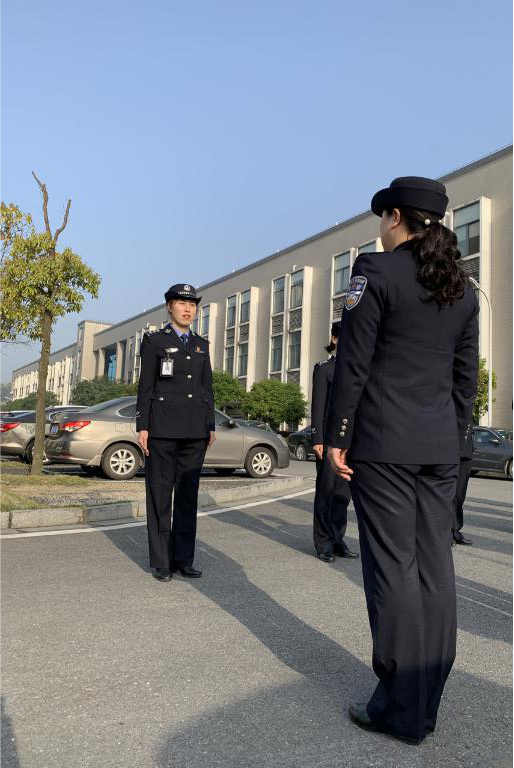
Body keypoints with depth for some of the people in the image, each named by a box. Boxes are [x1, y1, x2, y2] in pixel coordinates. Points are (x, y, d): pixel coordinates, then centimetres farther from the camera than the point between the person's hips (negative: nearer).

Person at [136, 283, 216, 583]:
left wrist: (211, 427, 9)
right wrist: (143, 427, -8)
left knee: (188, 495, 6)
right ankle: (161, 562, 9)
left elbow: (207, 387, 15)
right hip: (163, 427, -4)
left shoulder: (201, 344, 16)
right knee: (160, 495, 1)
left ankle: (183, 559, 14)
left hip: (195, 431, 4)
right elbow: (145, 386, -1)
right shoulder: (155, 341, 3)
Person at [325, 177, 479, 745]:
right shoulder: (461, 287, 13)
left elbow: (353, 364, -11)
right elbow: (466, 376, 13)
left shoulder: (376, 271, -6)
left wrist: (337, 437, -6)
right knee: (433, 566, 10)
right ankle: (427, 701, 23)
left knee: (392, 568, 0)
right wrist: (453, 440, 19)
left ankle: (402, 709, 10)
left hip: (382, 443, -6)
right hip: (440, 445, 7)